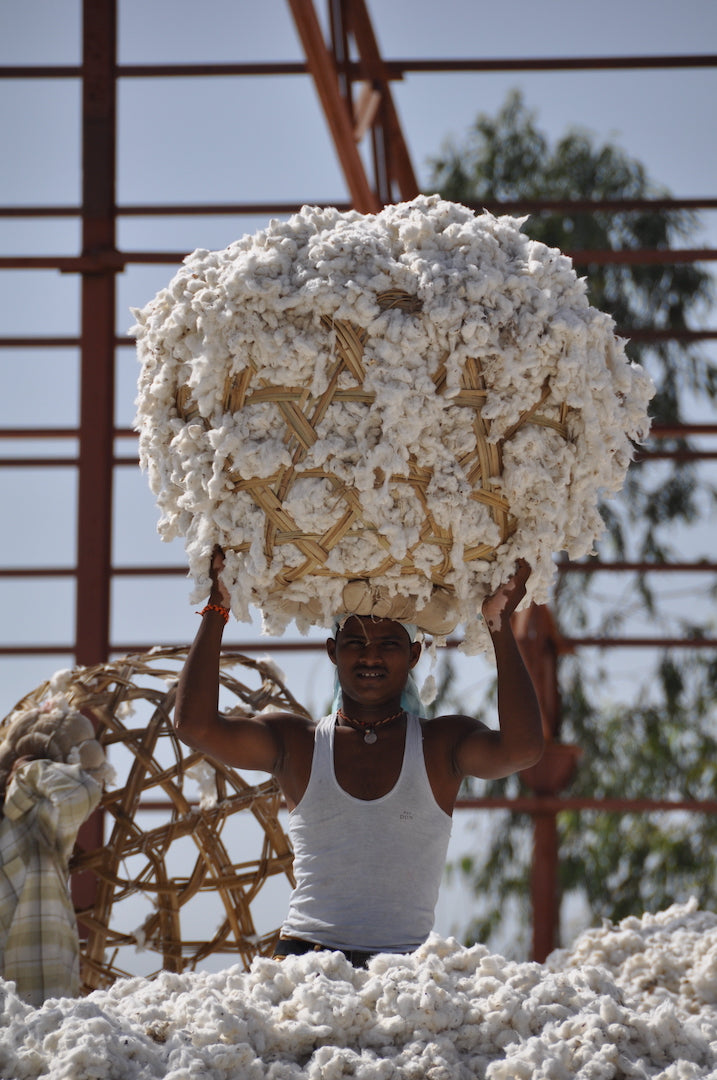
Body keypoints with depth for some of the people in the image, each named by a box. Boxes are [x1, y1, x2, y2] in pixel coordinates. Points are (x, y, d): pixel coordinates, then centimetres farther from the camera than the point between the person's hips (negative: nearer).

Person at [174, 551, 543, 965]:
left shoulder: (443, 742, 11)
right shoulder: (296, 742, 13)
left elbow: (521, 748, -8)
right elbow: (197, 725, 0)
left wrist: (501, 628, -8)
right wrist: (217, 611, -1)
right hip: (306, 958, 0)